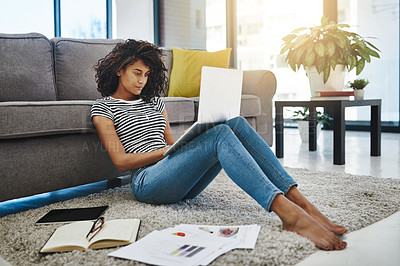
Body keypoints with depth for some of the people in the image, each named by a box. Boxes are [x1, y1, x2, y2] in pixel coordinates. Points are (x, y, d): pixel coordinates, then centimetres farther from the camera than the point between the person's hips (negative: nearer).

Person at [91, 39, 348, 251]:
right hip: (148, 181, -6)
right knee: (219, 134, -30)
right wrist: (167, 150, -10)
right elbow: (121, 160, -3)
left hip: (182, 182, 6)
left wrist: (185, 142, -2)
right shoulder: (103, 107, 8)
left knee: (237, 124, -18)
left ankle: (301, 202, -29)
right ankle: (290, 214, -46)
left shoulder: (155, 101, 26)